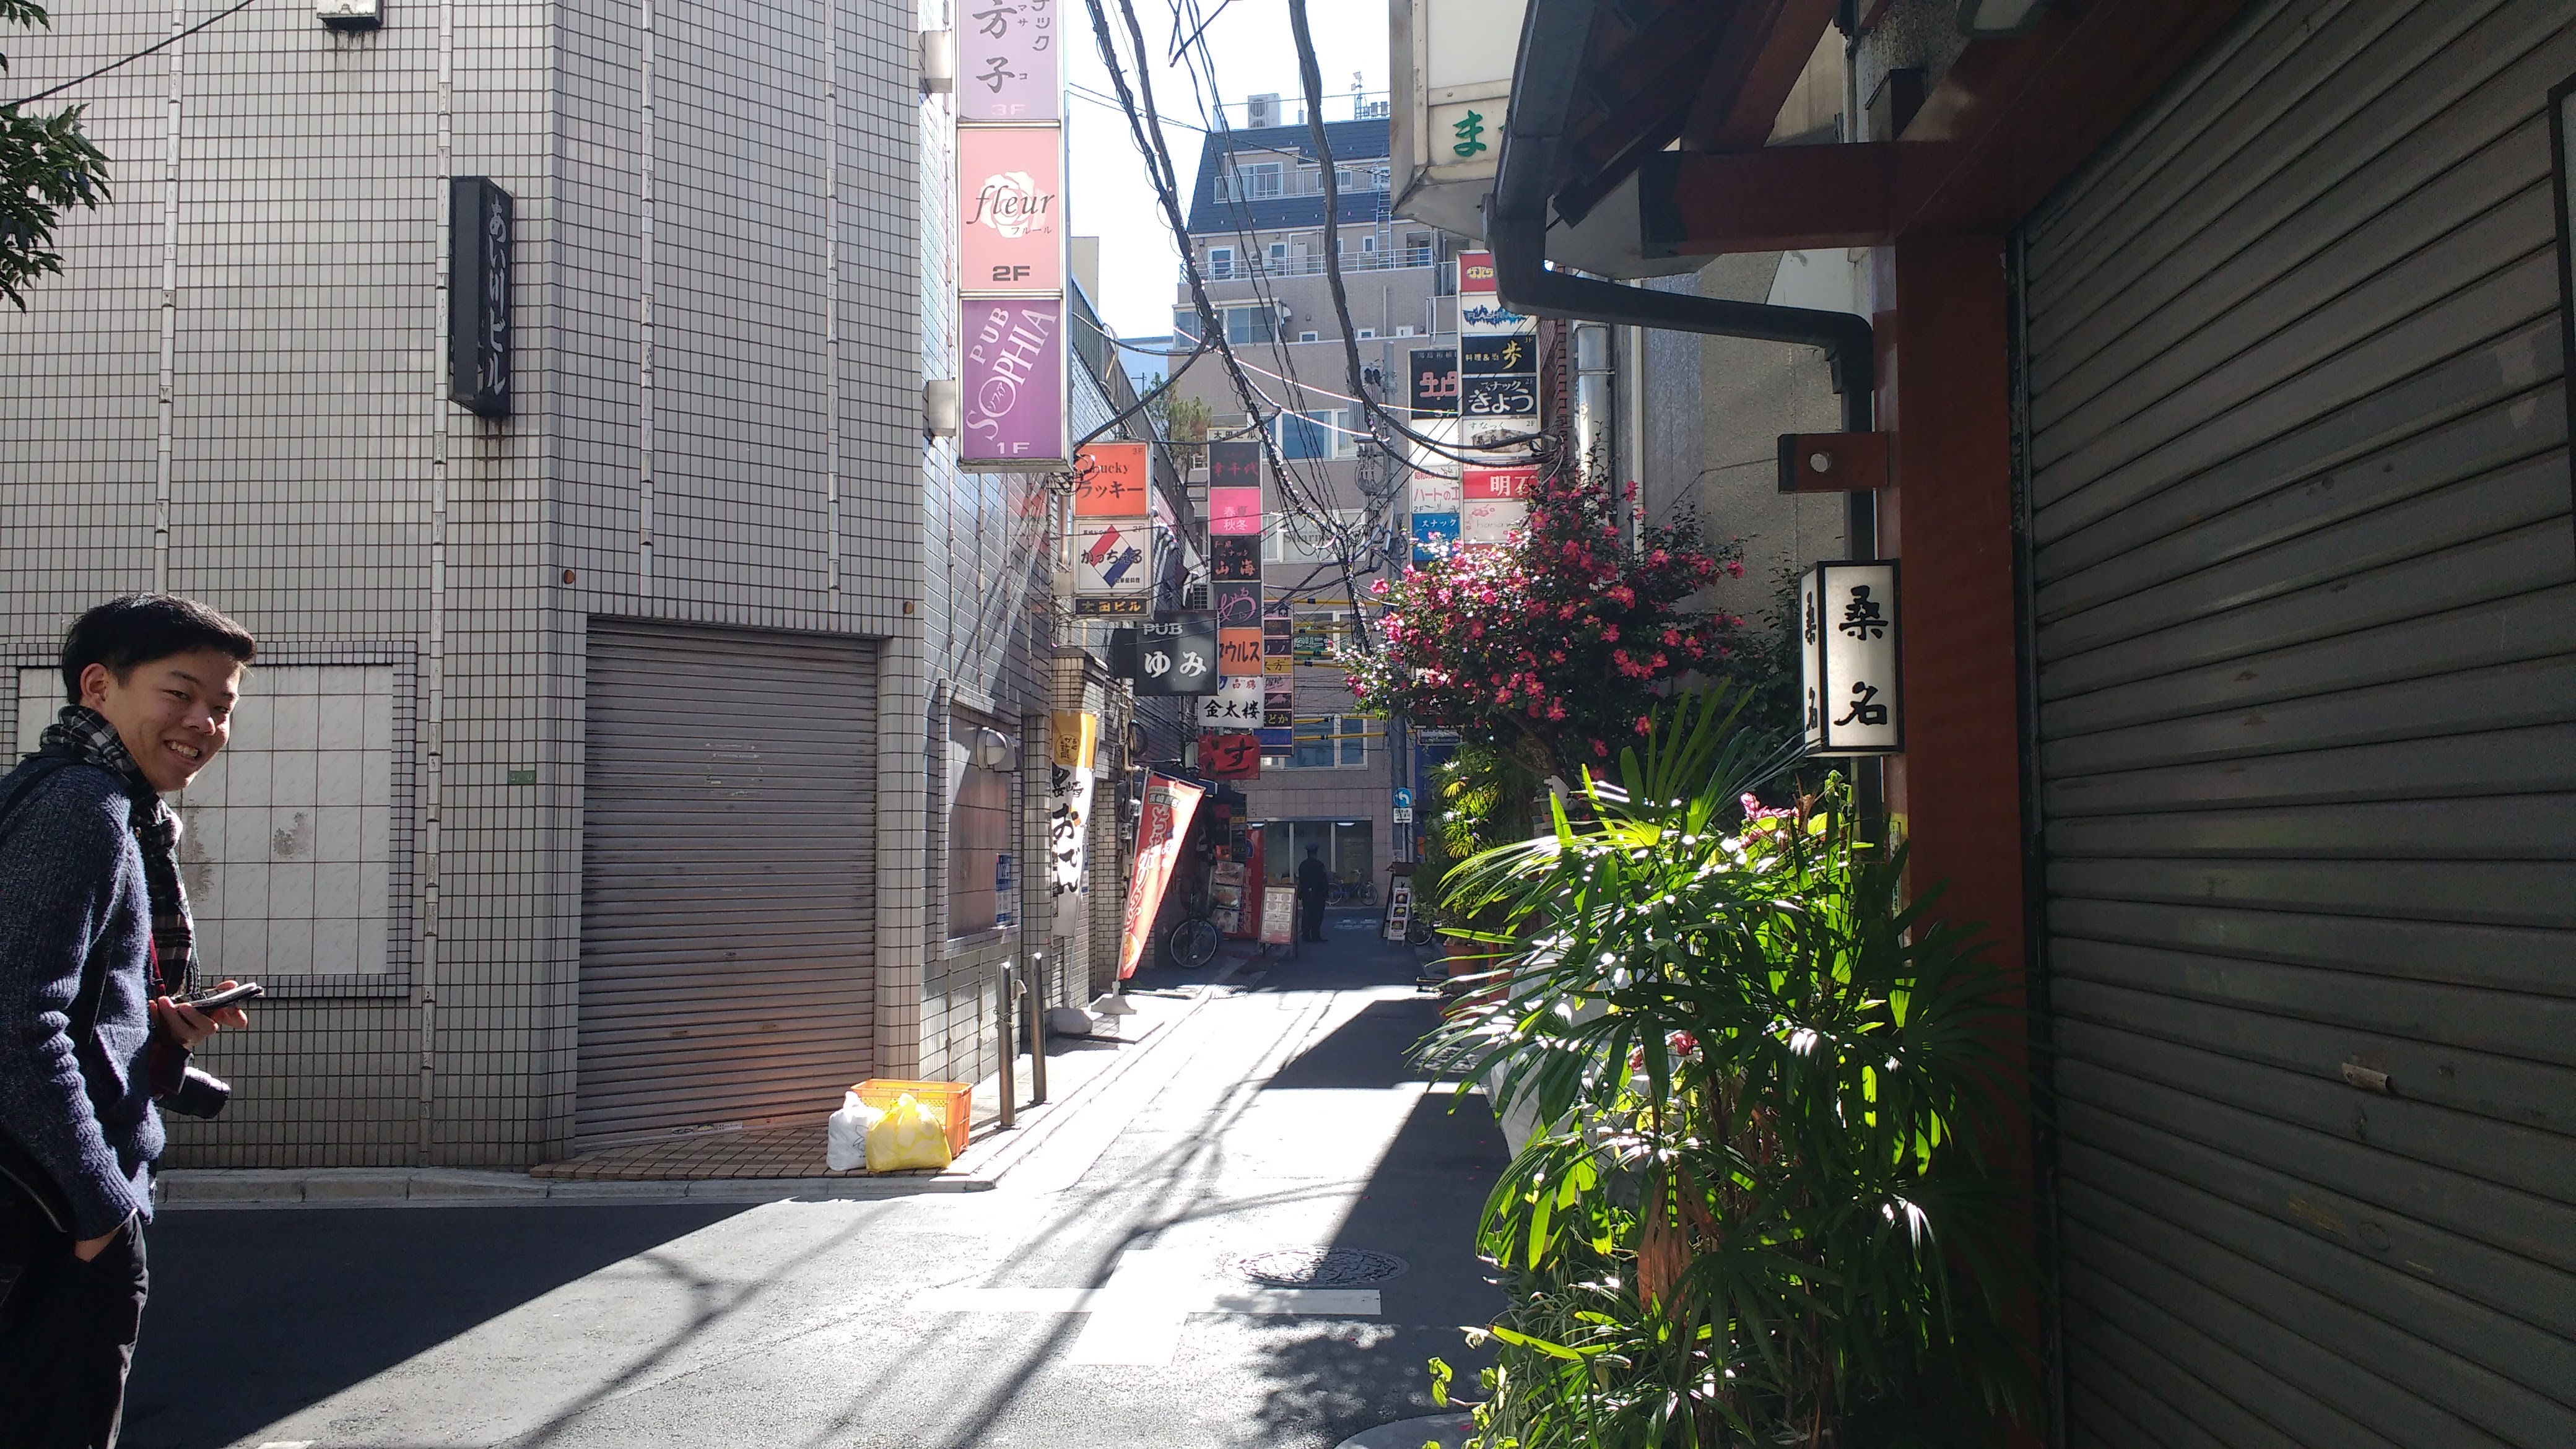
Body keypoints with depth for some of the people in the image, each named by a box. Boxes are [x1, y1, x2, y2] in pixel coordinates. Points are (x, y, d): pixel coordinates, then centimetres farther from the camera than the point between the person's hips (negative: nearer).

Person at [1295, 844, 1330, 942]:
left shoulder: (1302, 865, 7)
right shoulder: (1318, 864, -12)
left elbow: (1300, 880, 12)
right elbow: (1324, 879, -12)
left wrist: (1301, 893, 18)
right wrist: (1327, 890, -2)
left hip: (1306, 894, 6)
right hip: (1318, 893, -6)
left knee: (1306, 915, 9)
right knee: (1317, 915, -2)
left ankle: (1306, 935, 8)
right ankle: (1316, 936, -4)